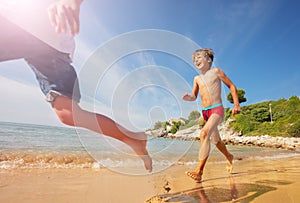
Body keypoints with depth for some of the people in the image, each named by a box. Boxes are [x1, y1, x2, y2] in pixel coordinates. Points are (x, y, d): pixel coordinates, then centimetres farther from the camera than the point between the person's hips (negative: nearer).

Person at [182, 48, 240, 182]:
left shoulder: (216, 72, 2)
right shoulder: (197, 79, 13)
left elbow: (231, 86, 7)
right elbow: (194, 96, 18)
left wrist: (236, 104, 0)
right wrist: (188, 97, -6)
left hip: (217, 109, -6)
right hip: (205, 111, 6)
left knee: (204, 134, -29)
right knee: (215, 140, 18)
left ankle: (199, 171, -29)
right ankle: (229, 157, 47)